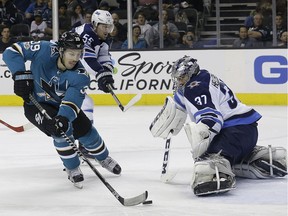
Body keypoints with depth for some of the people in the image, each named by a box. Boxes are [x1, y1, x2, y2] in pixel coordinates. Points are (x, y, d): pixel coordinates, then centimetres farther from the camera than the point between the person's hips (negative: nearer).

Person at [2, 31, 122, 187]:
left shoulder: (80, 75, -26)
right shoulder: (45, 50, -31)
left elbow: (72, 101, -38)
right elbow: (12, 52, -24)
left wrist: (64, 117, -57)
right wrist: (21, 75, -33)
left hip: (61, 104, 3)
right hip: (36, 103, -3)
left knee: (86, 130, 5)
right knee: (62, 131, -25)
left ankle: (103, 158, 38)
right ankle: (72, 169, -1)